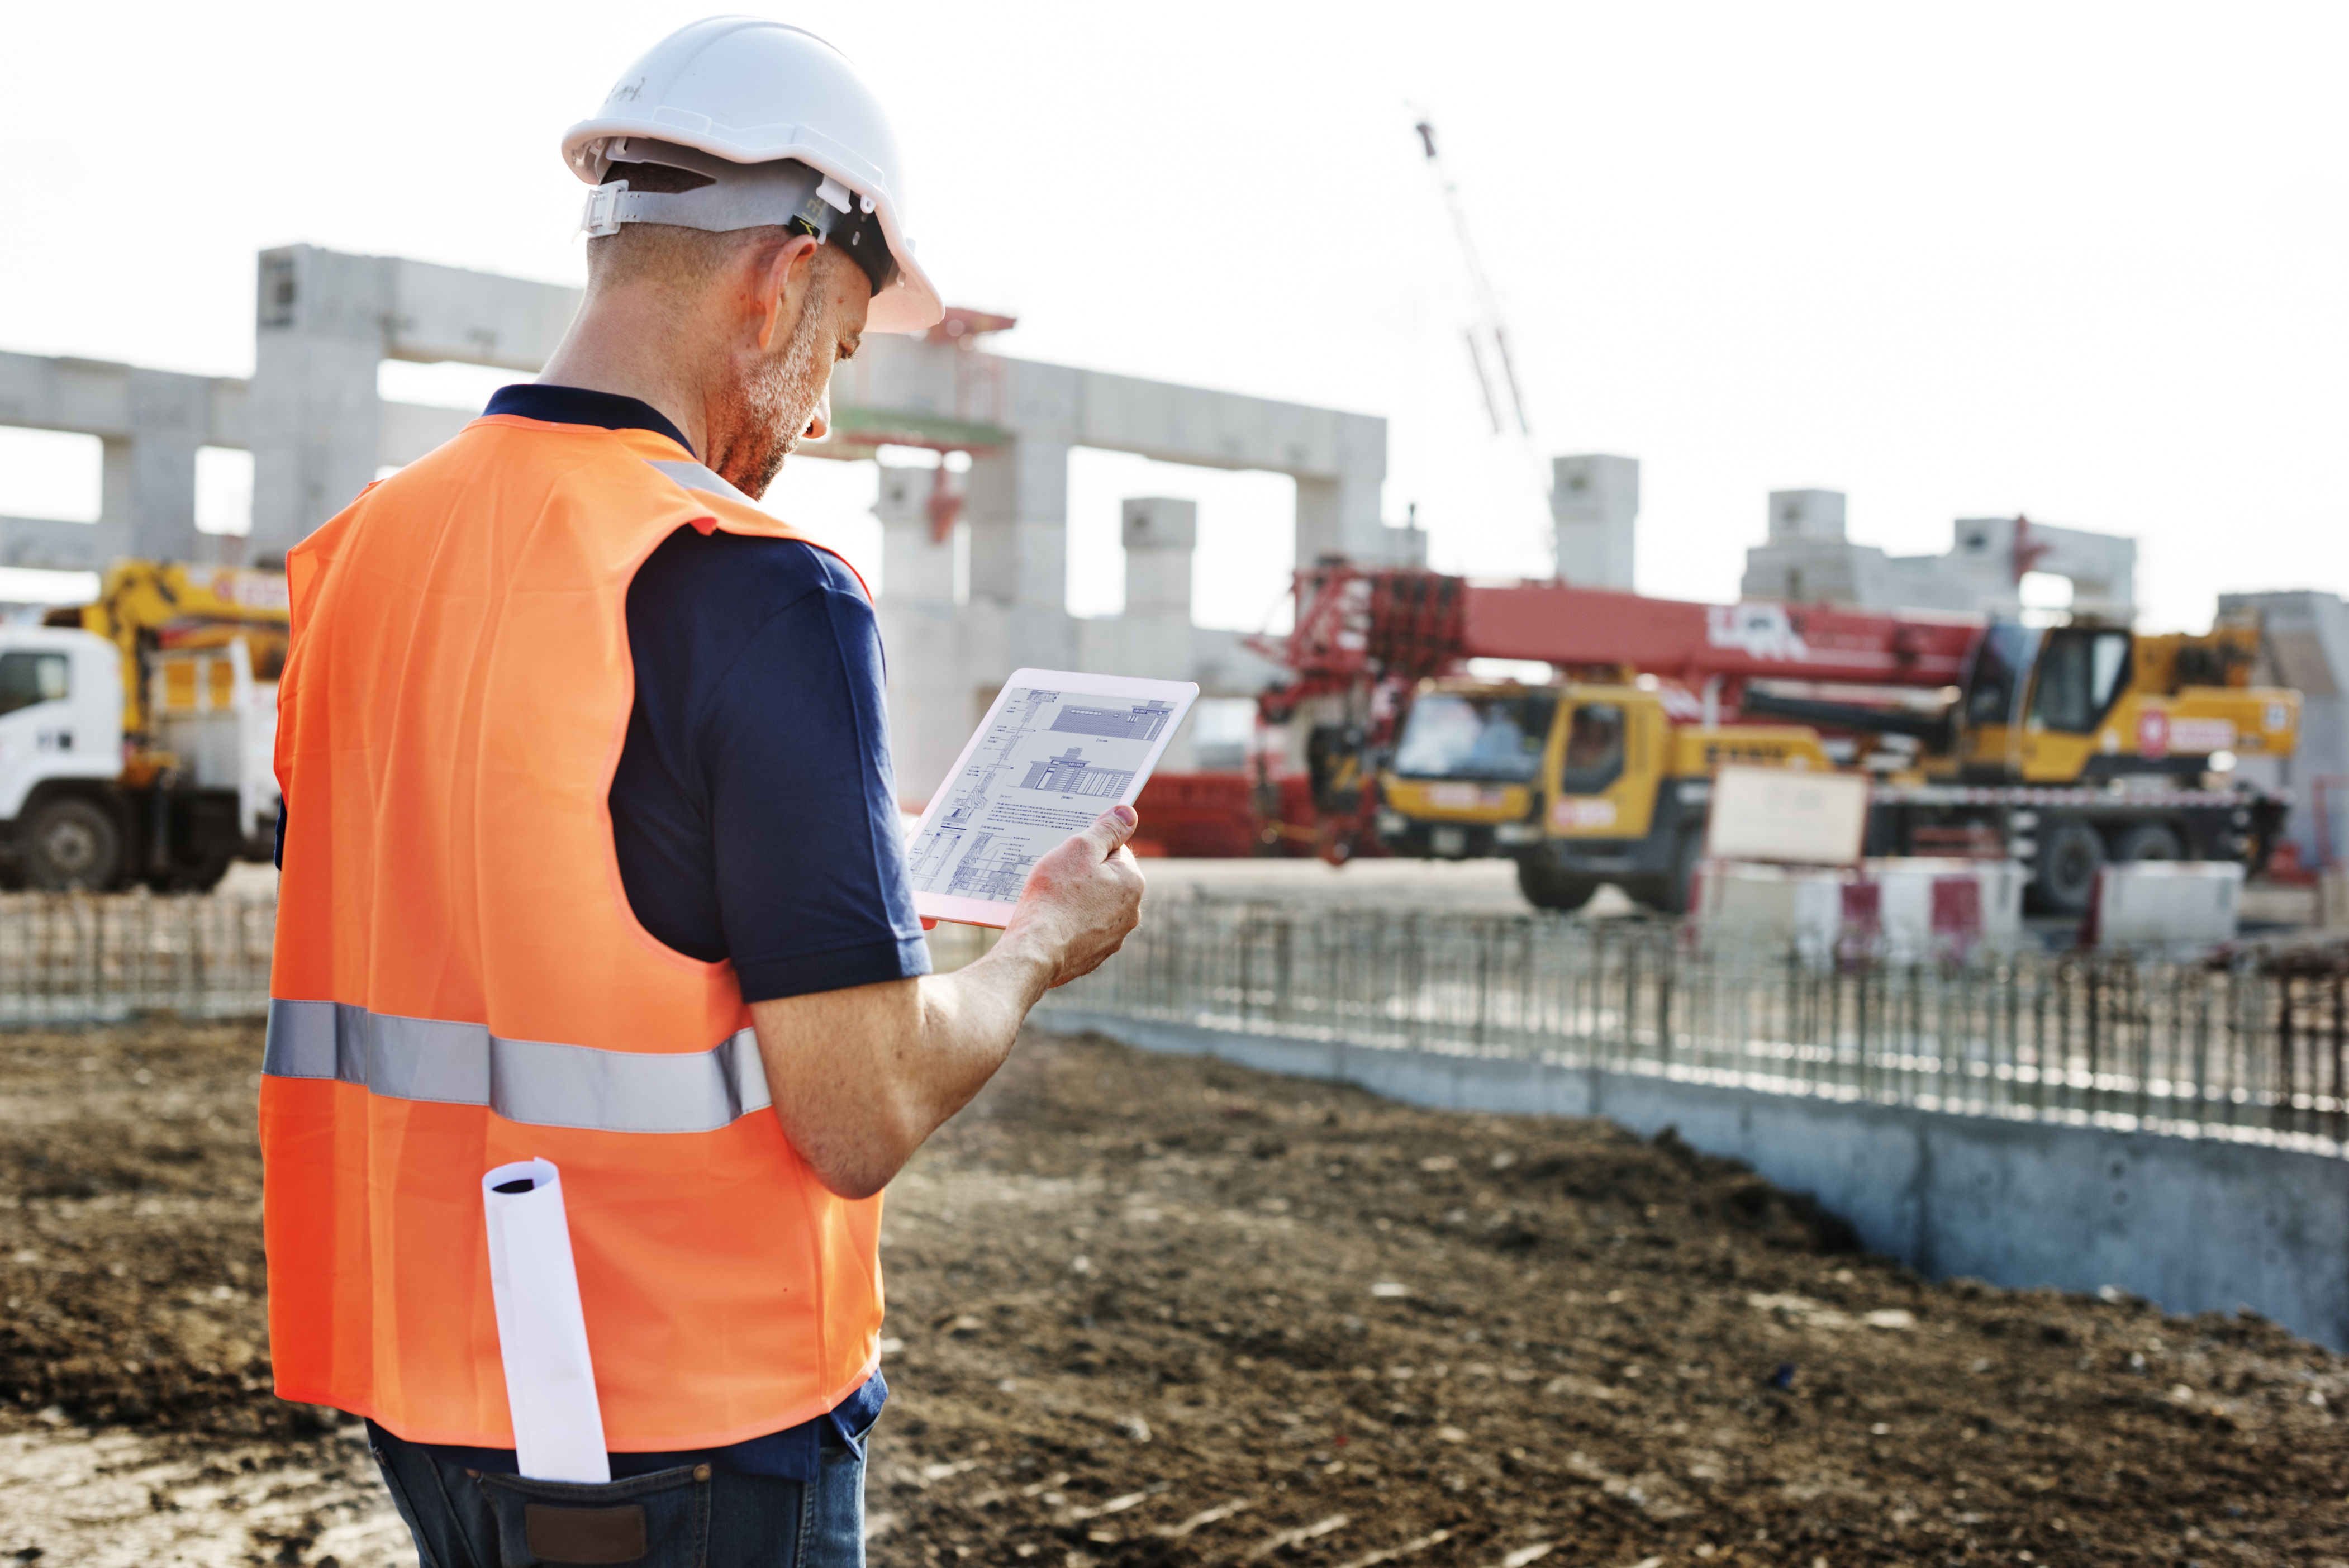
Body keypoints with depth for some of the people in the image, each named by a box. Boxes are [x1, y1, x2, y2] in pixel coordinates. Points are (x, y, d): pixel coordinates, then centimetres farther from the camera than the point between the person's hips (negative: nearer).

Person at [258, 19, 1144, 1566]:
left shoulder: (364, 553, 3)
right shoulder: (761, 595, -20)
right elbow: (863, 1118, -20)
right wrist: (1046, 938, -2)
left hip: (422, 1382, 7)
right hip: (679, 1423, -7)